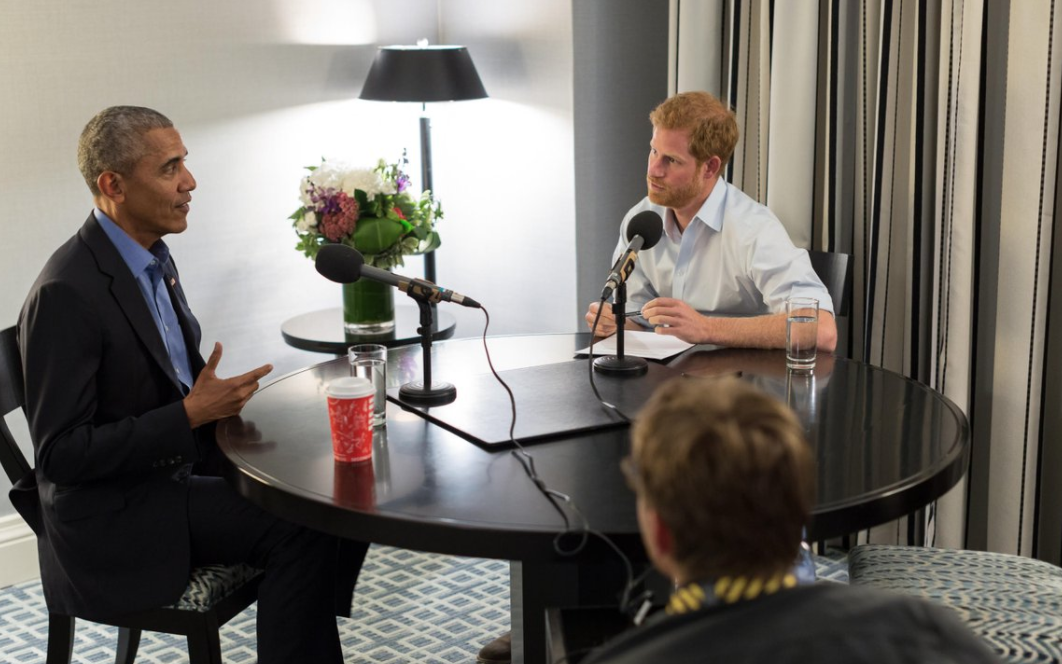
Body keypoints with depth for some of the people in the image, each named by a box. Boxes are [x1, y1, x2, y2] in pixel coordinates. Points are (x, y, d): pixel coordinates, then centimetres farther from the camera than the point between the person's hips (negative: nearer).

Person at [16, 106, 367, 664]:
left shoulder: (152, 258, 7)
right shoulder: (66, 293, -22)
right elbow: (60, 454, -22)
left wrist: (221, 398, -1)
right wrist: (192, 414, -23)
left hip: (182, 466, 9)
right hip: (115, 520, -9)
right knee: (298, 528, -21)